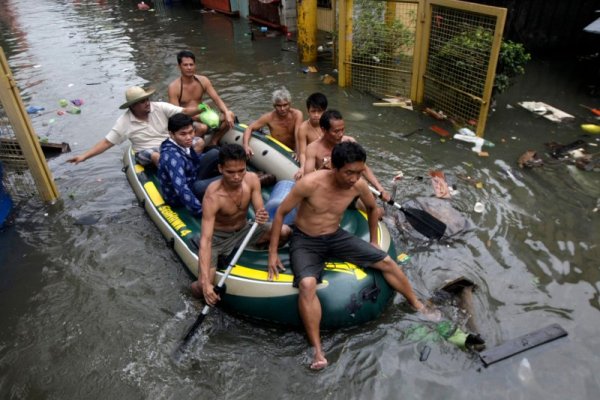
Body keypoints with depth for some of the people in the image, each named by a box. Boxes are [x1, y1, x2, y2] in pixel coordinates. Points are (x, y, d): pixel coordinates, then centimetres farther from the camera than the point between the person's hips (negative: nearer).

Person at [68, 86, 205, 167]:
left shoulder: (160, 107, -7)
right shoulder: (124, 122, -9)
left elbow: (184, 112, -11)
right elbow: (106, 142, -6)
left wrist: (201, 109, -31)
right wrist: (84, 156, -15)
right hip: (146, 152, -2)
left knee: (198, 142, -23)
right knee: (156, 156, -40)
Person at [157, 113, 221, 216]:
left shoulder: (183, 144, -8)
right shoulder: (173, 156, -35)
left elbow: (196, 158, 15)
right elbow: (182, 190, -44)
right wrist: (201, 211, -42)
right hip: (178, 196, -9)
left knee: (214, 154, 0)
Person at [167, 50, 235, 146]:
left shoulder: (203, 81, 3)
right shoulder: (173, 87, -11)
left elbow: (217, 99, -2)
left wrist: (227, 113, -21)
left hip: (202, 119, 5)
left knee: (230, 116, -14)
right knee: (202, 127, -39)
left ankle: (213, 142, -4)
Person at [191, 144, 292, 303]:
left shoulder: (252, 179, -18)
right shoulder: (213, 196, -32)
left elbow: (259, 211, -13)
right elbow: (205, 240, -37)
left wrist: (262, 217, -42)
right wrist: (205, 282, -45)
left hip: (244, 229, 5)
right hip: (218, 237, -4)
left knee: (285, 231, -18)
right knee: (203, 288, -25)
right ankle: (197, 286, 15)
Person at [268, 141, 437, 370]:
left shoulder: (359, 185, -12)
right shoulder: (310, 184, -26)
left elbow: (372, 208, 12)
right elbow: (280, 213, -15)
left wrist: (373, 241, 16)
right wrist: (273, 253, -14)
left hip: (336, 237, 4)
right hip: (305, 240, -4)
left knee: (386, 262, -1)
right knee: (307, 284, -33)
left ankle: (419, 306, 21)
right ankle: (318, 351, -24)